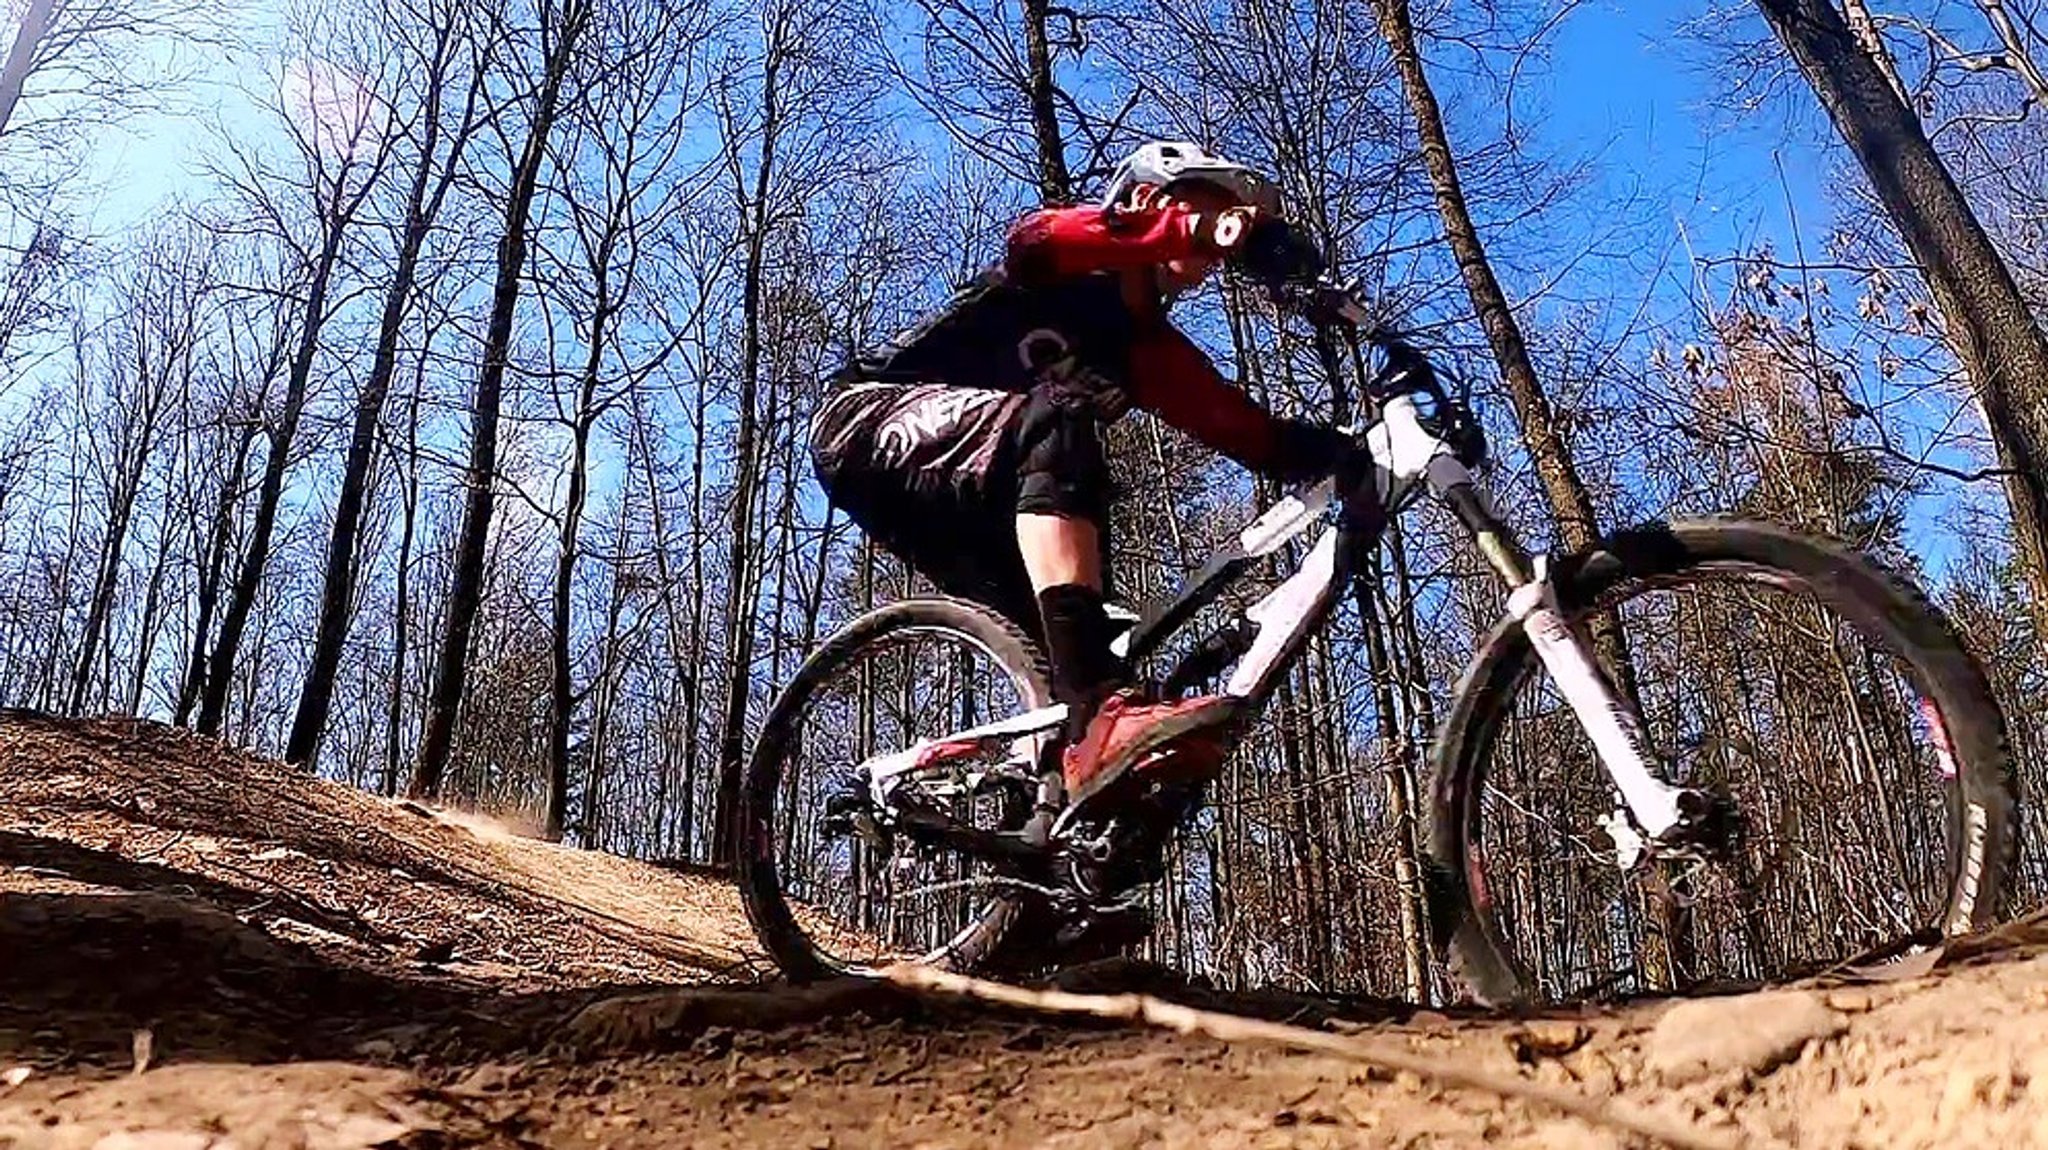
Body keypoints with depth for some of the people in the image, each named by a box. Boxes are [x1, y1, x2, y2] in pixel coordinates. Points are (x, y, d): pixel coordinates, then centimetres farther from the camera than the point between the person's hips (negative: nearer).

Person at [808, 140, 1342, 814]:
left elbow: (1254, 436, -4)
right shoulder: (1065, 274, -5)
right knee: (1058, 419, -35)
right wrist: (1214, 225, -44)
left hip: (955, 505, 8)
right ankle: (1102, 715, -51)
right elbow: (1034, 239, -32)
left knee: (1064, 642, -7)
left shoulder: (1151, 351, 10)